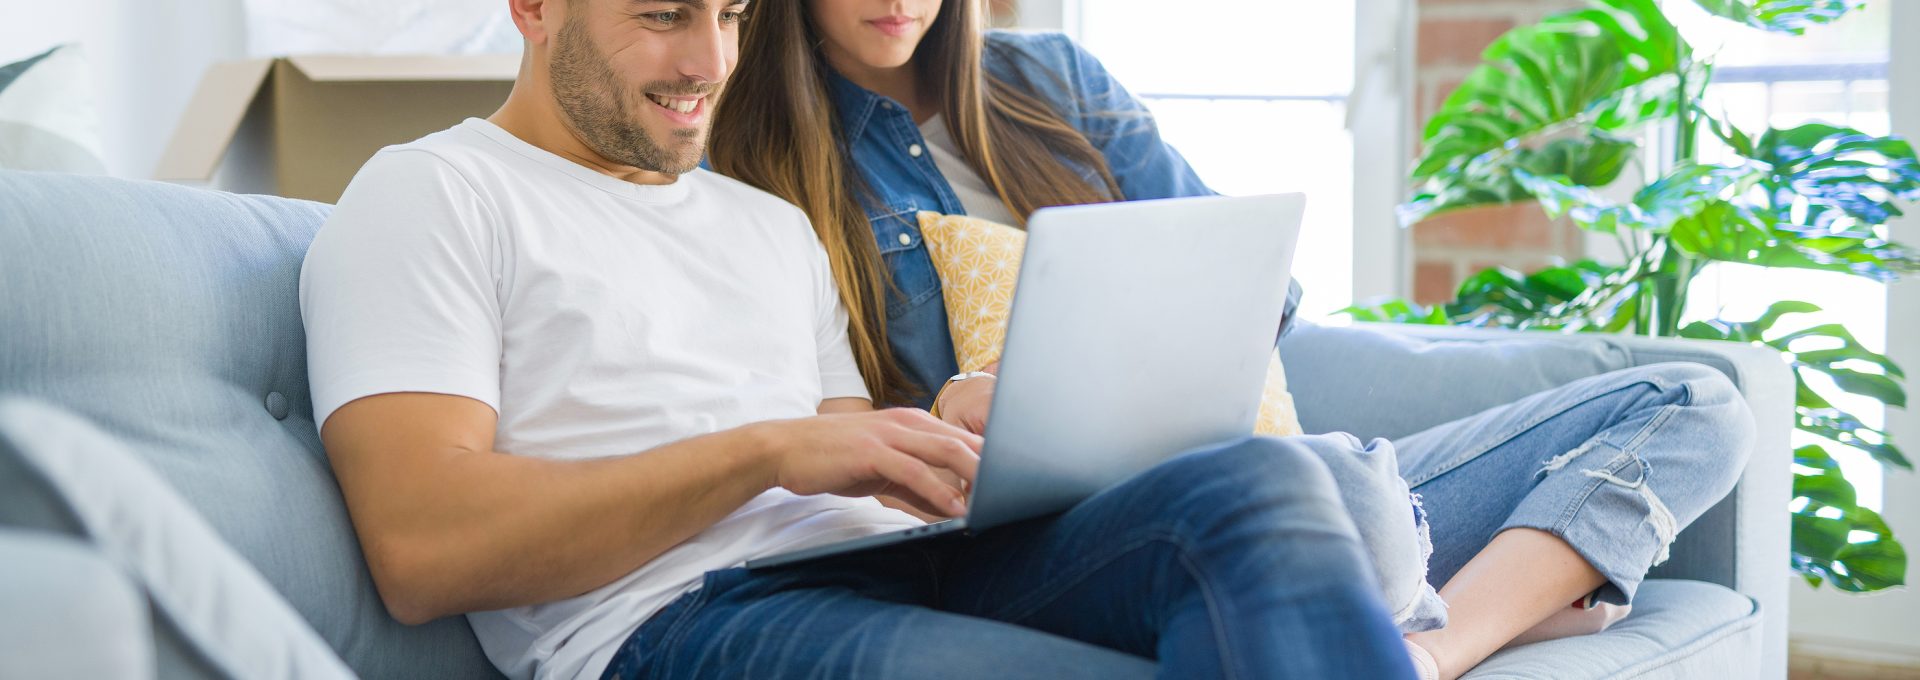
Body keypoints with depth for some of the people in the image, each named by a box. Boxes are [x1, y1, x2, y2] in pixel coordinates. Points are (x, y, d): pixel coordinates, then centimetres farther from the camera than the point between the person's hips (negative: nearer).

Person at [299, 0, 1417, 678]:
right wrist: (769, 449, -12)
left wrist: (969, 458, -1)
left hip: (900, 570, 7)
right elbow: (421, 550, -8)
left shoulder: (774, 224, 31)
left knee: (1260, 484, -23)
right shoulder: (430, 197, 8)